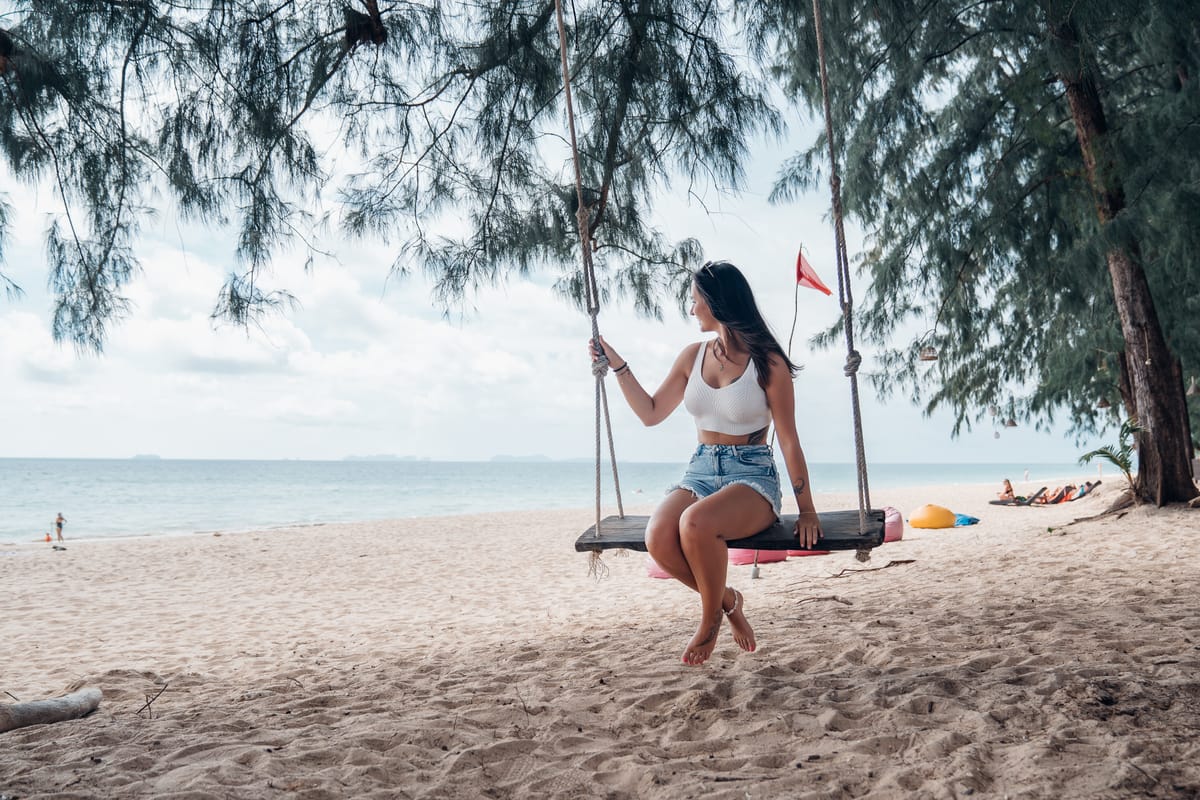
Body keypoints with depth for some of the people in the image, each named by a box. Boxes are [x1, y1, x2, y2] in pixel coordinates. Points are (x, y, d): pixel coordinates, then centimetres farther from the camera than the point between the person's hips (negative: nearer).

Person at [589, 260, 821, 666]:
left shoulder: (767, 362, -6)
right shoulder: (693, 356, 9)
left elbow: (789, 441, -4)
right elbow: (650, 413, 18)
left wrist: (806, 510, -5)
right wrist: (617, 365, 11)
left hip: (753, 476, -5)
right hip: (701, 471, 5)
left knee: (695, 523, -37)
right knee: (658, 537, -28)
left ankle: (711, 618, -9)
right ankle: (727, 599, 1)